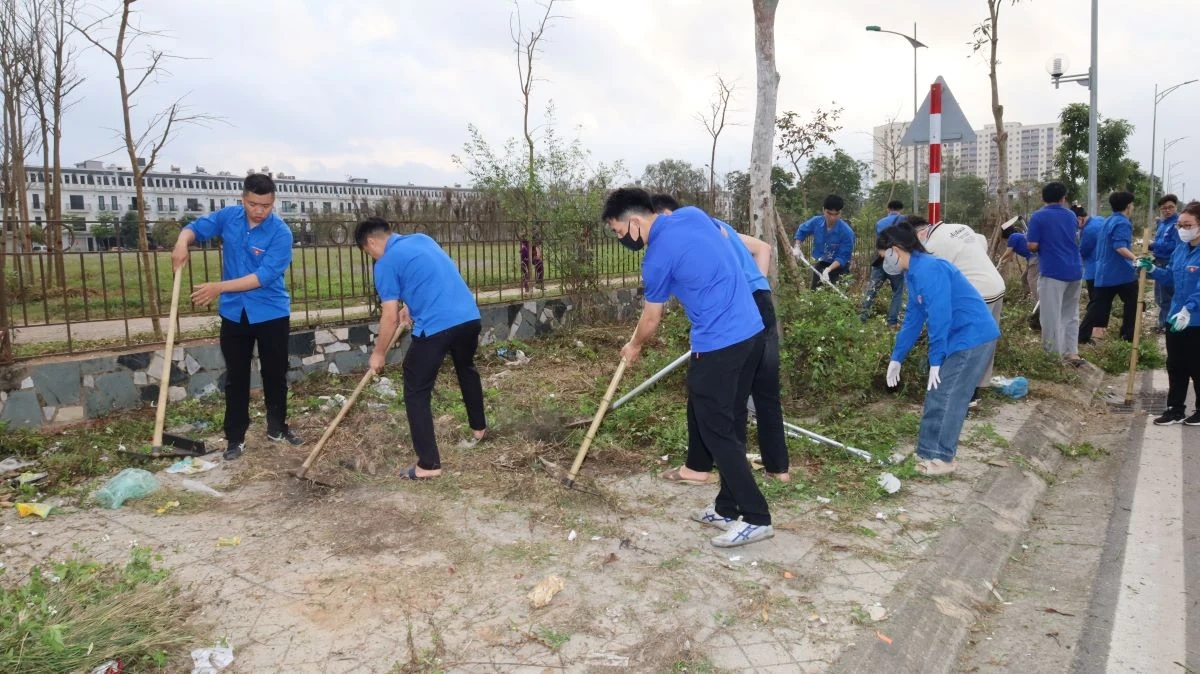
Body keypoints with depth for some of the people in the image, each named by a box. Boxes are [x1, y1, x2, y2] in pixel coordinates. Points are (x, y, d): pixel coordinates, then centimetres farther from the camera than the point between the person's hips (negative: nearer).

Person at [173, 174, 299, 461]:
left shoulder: (281, 233, -17)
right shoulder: (228, 216, -3)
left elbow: (264, 276, -23)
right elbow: (197, 227, 9)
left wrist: (220, 287, -27)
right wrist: (182, 243, -14)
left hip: (271, 314, -3)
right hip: (234, 313, 3)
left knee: (275, 374, 11)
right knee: (236, 377, 8)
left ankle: (277, 428, 29)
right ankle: (235, 438, 16)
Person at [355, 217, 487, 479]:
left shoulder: (386, 264, -2)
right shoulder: (422, 239, 18)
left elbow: (390, 318, -2)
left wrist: (379, 354, 10)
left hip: (436, 327, -8)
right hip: (469, 317, 8)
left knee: (416, 394, 4)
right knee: (467, 369, 33)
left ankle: (428, 464, 2)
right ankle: (479, 428, 50)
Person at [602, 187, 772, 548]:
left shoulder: (657, 258, -11)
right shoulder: (693, 214, 8)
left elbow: (651, 319, 4)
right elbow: (729, 242, 26)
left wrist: (634, 347, 23)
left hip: (719, 345, -9)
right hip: (752, 331, 9)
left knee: (716, 431, 0)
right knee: (723, 425, 15)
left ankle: (756, 518, 5)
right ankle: (728, 507, 23)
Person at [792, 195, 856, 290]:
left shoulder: (846, 232, -29)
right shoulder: (816, 222, -17)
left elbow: (843, 257, -28)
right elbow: (801, 230, 5)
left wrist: (828, 270, -39)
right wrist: (797, 247, -8)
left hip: (838, 266, -4)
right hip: (820, 263, 5)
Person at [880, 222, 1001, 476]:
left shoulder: (927, 270, -22)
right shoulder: (914, 272, 10)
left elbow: (939, 316, -25)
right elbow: (913, 317, 17)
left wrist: (935, 360, -19)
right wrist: (896, 358, 19)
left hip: (973, 337, -10)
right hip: (960, 338, 10)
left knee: (944, 397, -4)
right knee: (937, 396, 12)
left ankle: (941, 458, 7)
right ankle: (930, 453, 21)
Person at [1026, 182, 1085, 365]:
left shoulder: (1038, 216, -6)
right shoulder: (1071, 215, 13)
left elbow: (1032, 247, -11)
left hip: (1052, 272, -6)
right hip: (1075, 270, 6)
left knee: (1051, 316, -3)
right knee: (1071, 314, 15)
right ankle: (1072, 353, 14)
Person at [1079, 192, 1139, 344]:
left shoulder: (1107, 221, 15)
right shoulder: (1122, 222, -14)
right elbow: (1119, 246, -28)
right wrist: (1134, 258, -43)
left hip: (1104, 272, 8)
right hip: (1121, 272, -8)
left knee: (1100, 306, 8)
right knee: (1133, 302, 6)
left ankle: (1082, 336, 1)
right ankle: (1128, 336, 8)